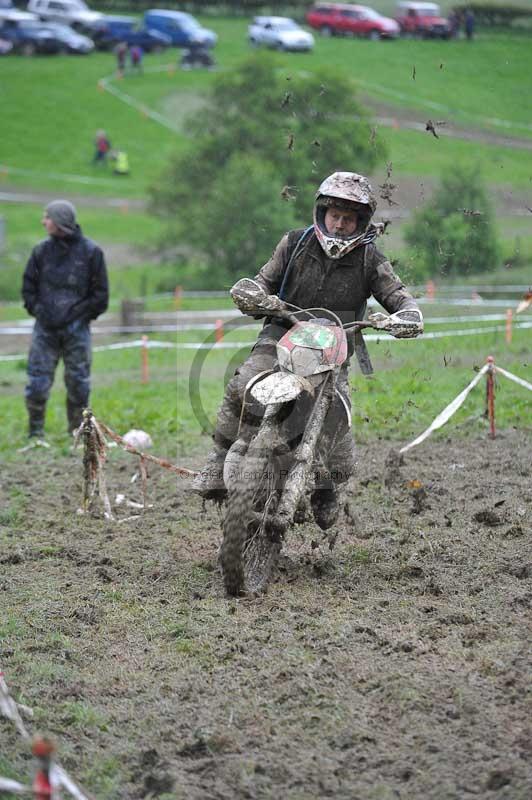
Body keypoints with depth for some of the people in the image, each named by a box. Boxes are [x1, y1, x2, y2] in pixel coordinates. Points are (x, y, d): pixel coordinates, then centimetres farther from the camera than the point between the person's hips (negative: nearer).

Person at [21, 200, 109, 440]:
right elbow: (28, 286, 12)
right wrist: (37, 310, -1)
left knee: (78, 384, 5)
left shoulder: (90, 252, -3)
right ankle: (35, 433, 6)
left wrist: (82, 315, -6)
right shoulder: (42, 250, 4)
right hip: (45, 328, 2)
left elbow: (100, 294, 1)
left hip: (76, 329, -2)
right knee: (37, 383, -3)